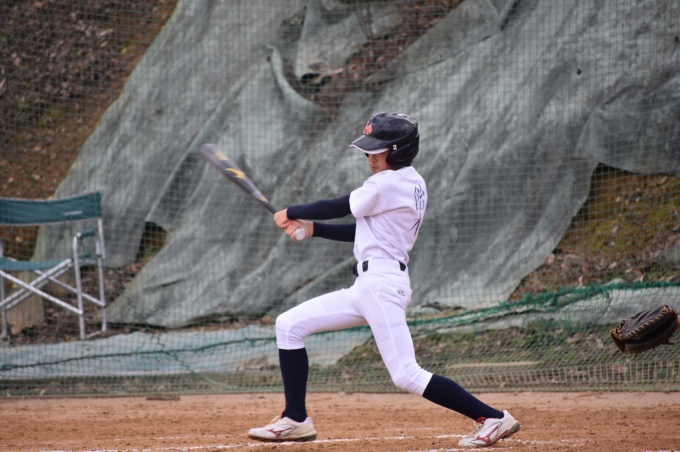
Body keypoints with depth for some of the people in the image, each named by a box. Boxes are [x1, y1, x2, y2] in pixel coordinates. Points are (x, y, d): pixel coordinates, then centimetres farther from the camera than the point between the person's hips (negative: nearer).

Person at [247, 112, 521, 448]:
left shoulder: (388, 184, -14)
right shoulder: (412, 185, 16)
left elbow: (338, 208, -5)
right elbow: (363, 231, 21)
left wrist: (290, 213, 11)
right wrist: (310, 228, 17)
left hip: (383, 285, -11)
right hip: (366, 288, 11)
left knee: (407, 376, -15)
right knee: (290, 325, 10)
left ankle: (493, 419, -11)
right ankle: (296, 420, 13)